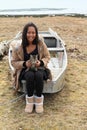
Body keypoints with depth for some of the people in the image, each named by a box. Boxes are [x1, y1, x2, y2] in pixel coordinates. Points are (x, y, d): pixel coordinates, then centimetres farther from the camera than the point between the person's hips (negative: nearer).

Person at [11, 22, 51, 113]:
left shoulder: (41, 43, -7)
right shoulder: (18, 47, -10)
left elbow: (47, 57, 3)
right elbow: (14, 62, -2)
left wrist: (41, 62, -19)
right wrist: (24, 64, -21)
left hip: (39, 68, 1)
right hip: (25, 70, 0)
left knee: (38, 75, -35)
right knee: (30, 75, -36)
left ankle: (39, 100, -16)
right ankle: (29, 100, -15)